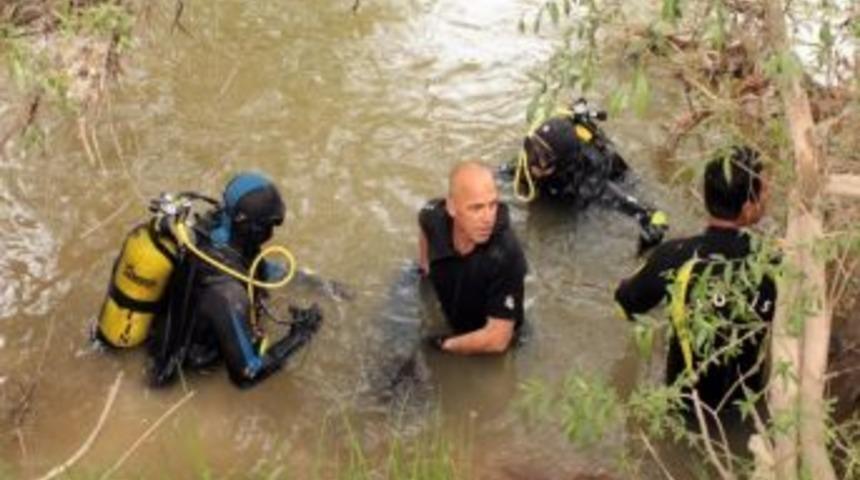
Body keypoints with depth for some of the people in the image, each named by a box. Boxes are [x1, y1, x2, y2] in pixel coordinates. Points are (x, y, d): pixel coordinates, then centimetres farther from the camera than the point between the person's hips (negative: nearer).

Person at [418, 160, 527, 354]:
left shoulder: (506, 255, -36)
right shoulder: (435, 215, -23)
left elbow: (496, 340, -31)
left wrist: (444, 345, -18)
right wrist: (424, 264, 15)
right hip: (449, 324, 4)